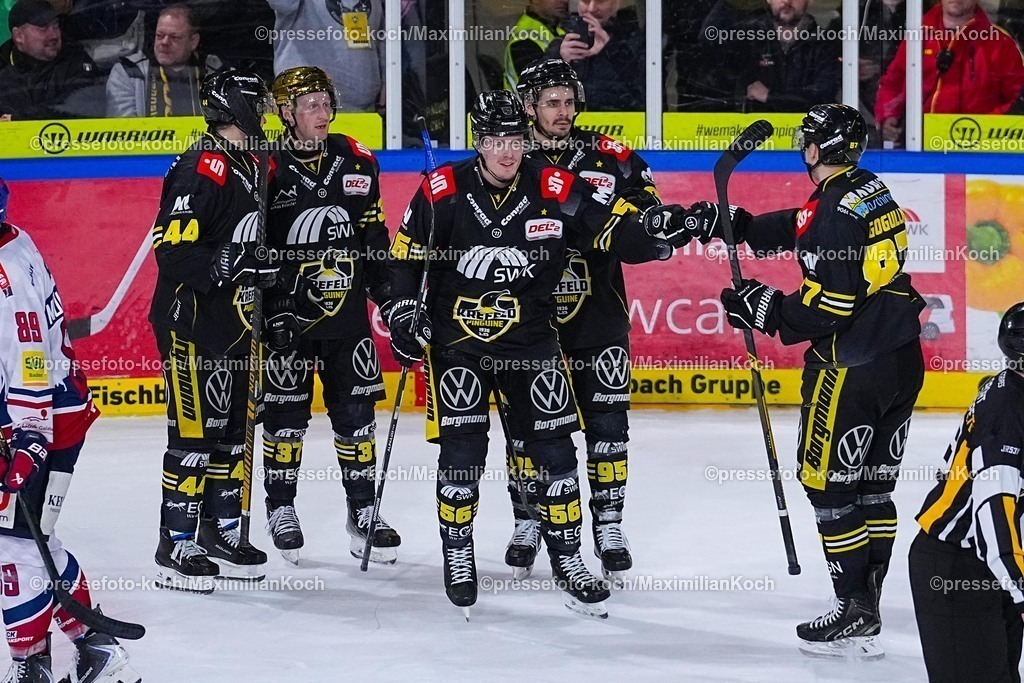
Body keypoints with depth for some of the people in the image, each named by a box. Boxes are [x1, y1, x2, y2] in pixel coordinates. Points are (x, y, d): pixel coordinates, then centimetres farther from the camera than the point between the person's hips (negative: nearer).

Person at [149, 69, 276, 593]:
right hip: (191, 322, -10)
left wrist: (263, 293, 22)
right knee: (194, 433, -7)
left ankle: (221, 534, 24)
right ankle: (175, 548, 0)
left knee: (232, 430, 14)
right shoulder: (202, 168, -18)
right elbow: (173, 249, -23)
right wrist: (229, 268, -29)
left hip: (232, 320, 10)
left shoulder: (249, 167, 13)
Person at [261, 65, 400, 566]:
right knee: (285, 411, 4)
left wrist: (392, 296, 6)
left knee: (356, 409, 6)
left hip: (347, 311, 4)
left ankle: (363, 509, 14)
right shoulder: (269, 170, -8)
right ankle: (280, 507, 19)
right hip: (289, 314, -3)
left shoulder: (356, 161, 5)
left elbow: (374, 235, 11)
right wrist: (266, 310, -11)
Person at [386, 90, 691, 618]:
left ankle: (566, 558, 14)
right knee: (461, 450, -4)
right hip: (457, 338, -1)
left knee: (553, 448, 1)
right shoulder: (442, 193, -8)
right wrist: (403, 311, -7)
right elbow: (404, 256, 3)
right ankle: (457, 554, 15)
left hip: (530, 337, 1)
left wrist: (653, 230, -27)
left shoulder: (557, 192, -7)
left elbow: (615, 232, -7)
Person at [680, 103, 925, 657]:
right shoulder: (871, 189, 10)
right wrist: (731, 224, 20)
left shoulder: (833, 208, -19)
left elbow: (826, 307, -22)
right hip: (903, 359, 9)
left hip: (853, 369, -9)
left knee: (829, 484, 1)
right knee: (872, 487, 14)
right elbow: (798, 229, 23)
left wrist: (765, 308, -11)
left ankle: (855, 615, 2)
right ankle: (865, 611, 18)